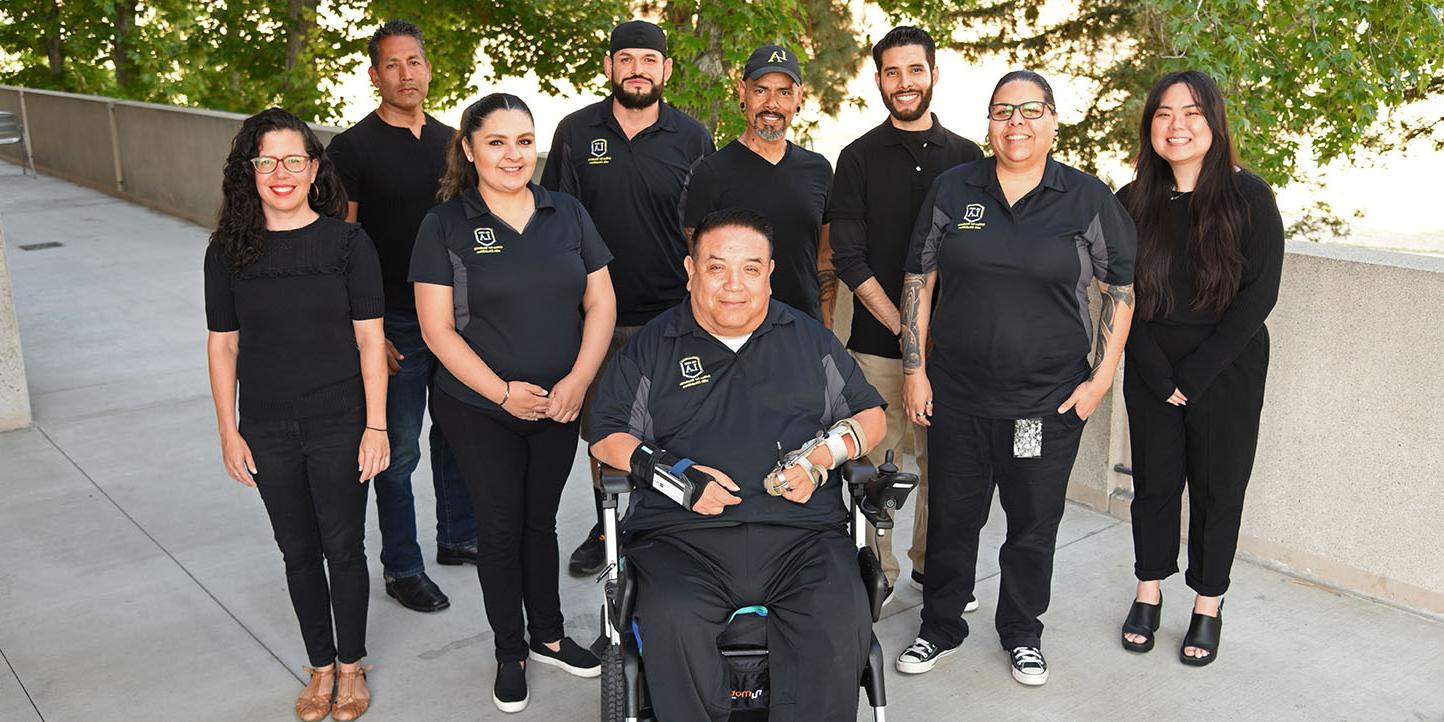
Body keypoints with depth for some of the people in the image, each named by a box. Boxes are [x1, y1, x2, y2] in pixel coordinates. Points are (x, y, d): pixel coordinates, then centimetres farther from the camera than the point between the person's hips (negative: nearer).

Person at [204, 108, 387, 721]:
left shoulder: (346, 243, -7)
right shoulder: (229, 251, -1)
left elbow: (369, 339, -6)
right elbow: (223, 346, 4)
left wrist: (375, 425, -8)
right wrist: (228, 432, 1)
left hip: (339, 425, -2)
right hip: (268, 432, 2)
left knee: (343, 548, 8)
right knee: (299, 553, 13)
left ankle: (351, 667, 28)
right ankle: (321, 668, 31)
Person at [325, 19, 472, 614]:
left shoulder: (451, 141, 9)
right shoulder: (353, 148, -7)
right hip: (394, 324, -5)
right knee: (399, 450, 3)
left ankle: (458, 538, 33)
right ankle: (401, 569, 18)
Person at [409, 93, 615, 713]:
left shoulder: (568, 214, 2)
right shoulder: (445, 225, -7)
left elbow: (601, 302, 2)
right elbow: (438, 329, -10)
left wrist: (578, 380, -10)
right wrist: (503, 391, -16)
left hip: (558, 407, 3)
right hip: (479, 412, -2)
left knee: (541, 523, 17)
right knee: (500, 529, 9)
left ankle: (548, 637, 35)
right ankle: (510, 653, 28)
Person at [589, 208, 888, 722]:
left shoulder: (810, 338, 20)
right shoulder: (652, 346, 15)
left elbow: (870, 415, 22)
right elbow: (607, 435, 12)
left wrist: (824, 456, 1)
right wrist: (671, 472, -6)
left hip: (800, 531, 1)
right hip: (683, 536, 0)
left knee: (841, 621, -29)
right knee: (673, 622, -32)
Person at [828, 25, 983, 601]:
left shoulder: (966, 157, 10)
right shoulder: (859, 158, 4)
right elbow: (849, 258, -3)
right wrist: (904, 327, -10)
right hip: (877, 343, -1)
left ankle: (932, 565, 23)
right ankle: (877, 571, 15)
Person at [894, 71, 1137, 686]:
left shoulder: (1088, 198, -2)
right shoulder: (953, 189, 1)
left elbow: (1120, 291, 3)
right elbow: (919, 279, 5)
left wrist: (1101, 379, -3)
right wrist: (914, 368, 0)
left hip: (1050, 400, -1)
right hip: (956, 395, 1)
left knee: (1034, 523, 12)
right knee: (951, 516, 13)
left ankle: (1022, 633, 35)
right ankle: (940, 626, 33)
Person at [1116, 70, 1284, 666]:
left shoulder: (1248, 197, -8)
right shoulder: (1131, 203, -1)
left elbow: (1259, 295, -11)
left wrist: (1194, 374, -13)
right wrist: (1158, 376, -10)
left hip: (1227, 372, -2)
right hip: (1151, 374, 2)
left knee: (1218, 488, 8)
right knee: (1154, 482, 11)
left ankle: (1208, 605, 24)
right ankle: (1149, 592, 28)